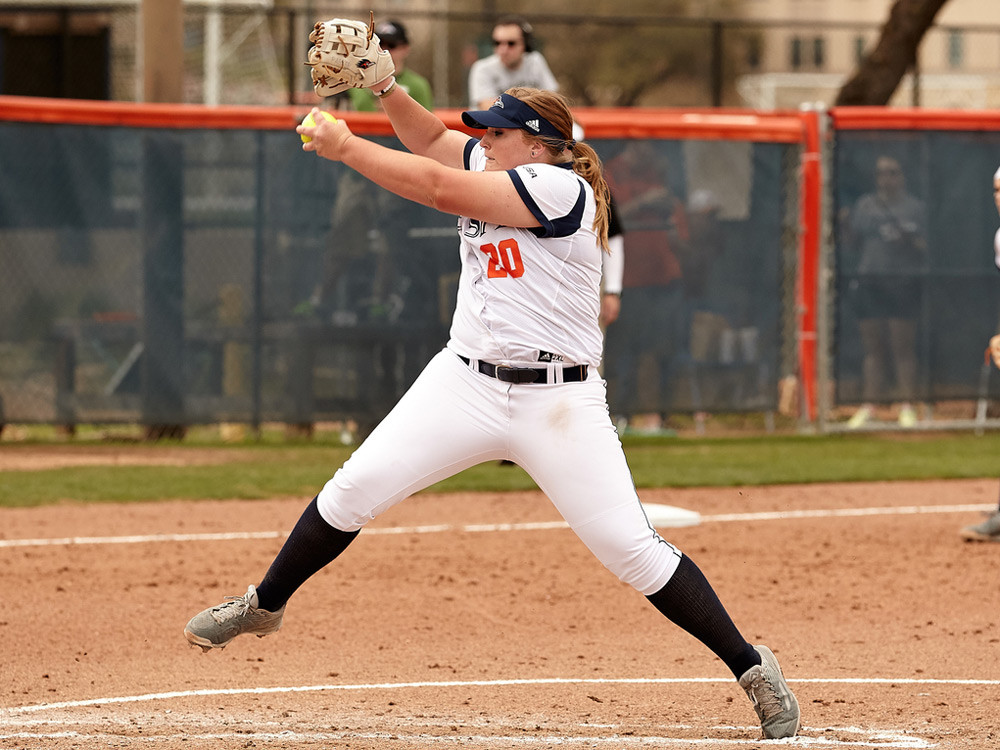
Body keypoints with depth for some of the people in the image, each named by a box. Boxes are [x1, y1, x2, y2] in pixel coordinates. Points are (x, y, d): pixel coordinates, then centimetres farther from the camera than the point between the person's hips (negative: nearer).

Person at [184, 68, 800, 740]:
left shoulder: (560, 186, -15)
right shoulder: (494, 166, 8)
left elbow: (439, 188, -18)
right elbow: (431, 139, 17)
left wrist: (346, 147, -11)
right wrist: (384, 85, -3)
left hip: (559, 401, -7)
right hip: (465, 383, 7)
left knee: (632, 550, -11)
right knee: (355, 489, -3)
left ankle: (752, 668, 0)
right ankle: (265, 605, 16)